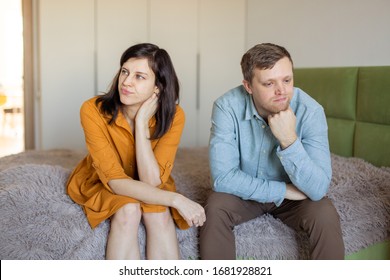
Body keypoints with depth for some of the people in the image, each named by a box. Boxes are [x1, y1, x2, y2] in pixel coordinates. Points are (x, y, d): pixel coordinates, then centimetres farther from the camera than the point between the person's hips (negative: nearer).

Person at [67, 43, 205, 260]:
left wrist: (141, 123, -34)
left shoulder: (173, 116, -22)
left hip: (149, 190, 2)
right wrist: (176, 199, -38)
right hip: (102, 185, -1)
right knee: (128, 210, -32)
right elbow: (115, 181, -29)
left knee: (159, 212, -30)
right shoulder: (93, 110, -27)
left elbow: (152, 181, -27)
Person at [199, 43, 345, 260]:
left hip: (294, 196, 0)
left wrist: (289, 140, -40)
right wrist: (285, 190, -24)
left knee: (325, 215, -27)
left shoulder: (310, 111, -25)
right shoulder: (227, 107, -25)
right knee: (215, 207, -28)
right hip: (246, 192, 0)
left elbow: (318, 189, -28)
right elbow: (223, 178, -28)